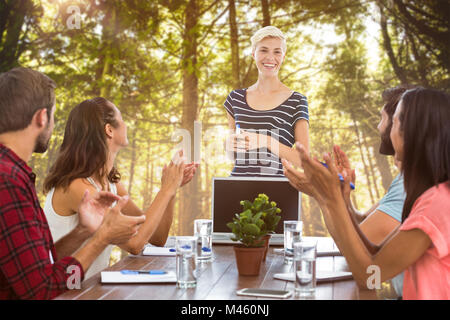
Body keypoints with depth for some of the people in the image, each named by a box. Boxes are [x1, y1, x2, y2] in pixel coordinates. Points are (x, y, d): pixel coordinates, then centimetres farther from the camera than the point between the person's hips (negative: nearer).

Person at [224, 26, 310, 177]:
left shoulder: (296, 101, 1)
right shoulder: (236, 98, 11)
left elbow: (303, 158, -3)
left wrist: (266, 141, -14)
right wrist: (230, 144, -1)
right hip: (238, 176, 3)